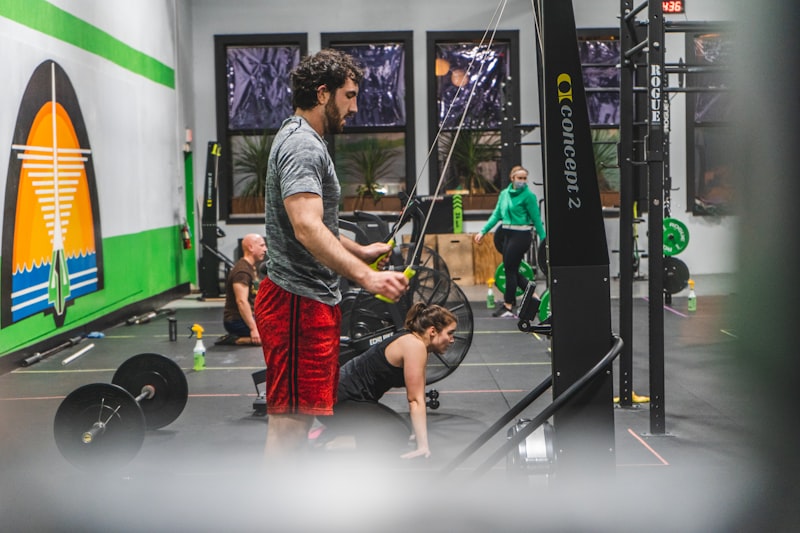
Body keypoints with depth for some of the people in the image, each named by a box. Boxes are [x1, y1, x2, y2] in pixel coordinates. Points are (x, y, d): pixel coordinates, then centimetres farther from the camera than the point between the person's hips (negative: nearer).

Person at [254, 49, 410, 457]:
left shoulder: (303, 141, 18)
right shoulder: (302, 145, -17)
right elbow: (306, 228, -30)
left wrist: (361, 251, 34)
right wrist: (366, 277, -38)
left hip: (310, 299, 11)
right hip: (298, 301, -11)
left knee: (297, 418, 17)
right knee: (289, 421, -7)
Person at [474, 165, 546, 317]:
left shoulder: (528, 195, -8)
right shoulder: (504, 194, 9)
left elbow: (536, 219, -7)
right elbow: (496, 215, 13)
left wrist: (543, 239, -8)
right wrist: (483, 231, 7)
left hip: (521, 235, -7)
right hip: (507, 234, 7)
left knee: (510, 269, -3)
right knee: (512, 270, 9)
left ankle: (508, 306, 7)